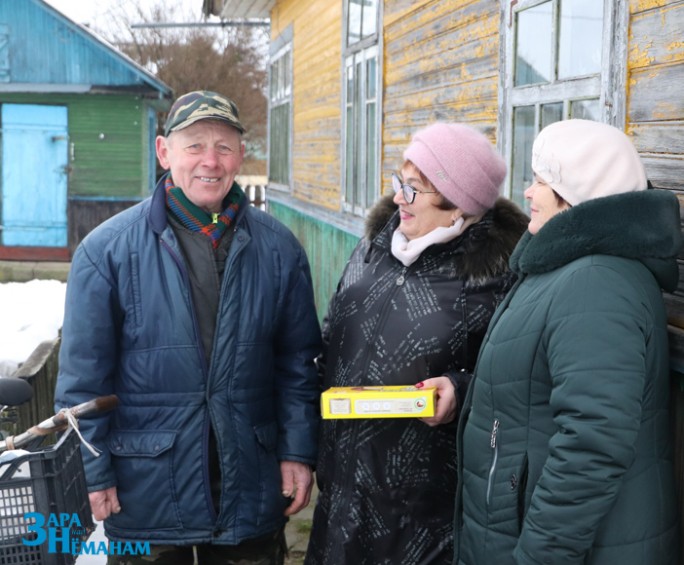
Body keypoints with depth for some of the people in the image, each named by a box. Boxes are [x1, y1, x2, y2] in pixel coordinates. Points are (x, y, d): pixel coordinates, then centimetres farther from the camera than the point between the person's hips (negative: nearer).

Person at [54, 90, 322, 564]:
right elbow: (84, 377, -5)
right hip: (145, 496, -2)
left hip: (251, 492, 2)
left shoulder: (278, 249, 1)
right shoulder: (107, 250, -7)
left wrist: (299, 452, 1)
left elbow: (298, 362, 6)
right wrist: (93, 472, -7)